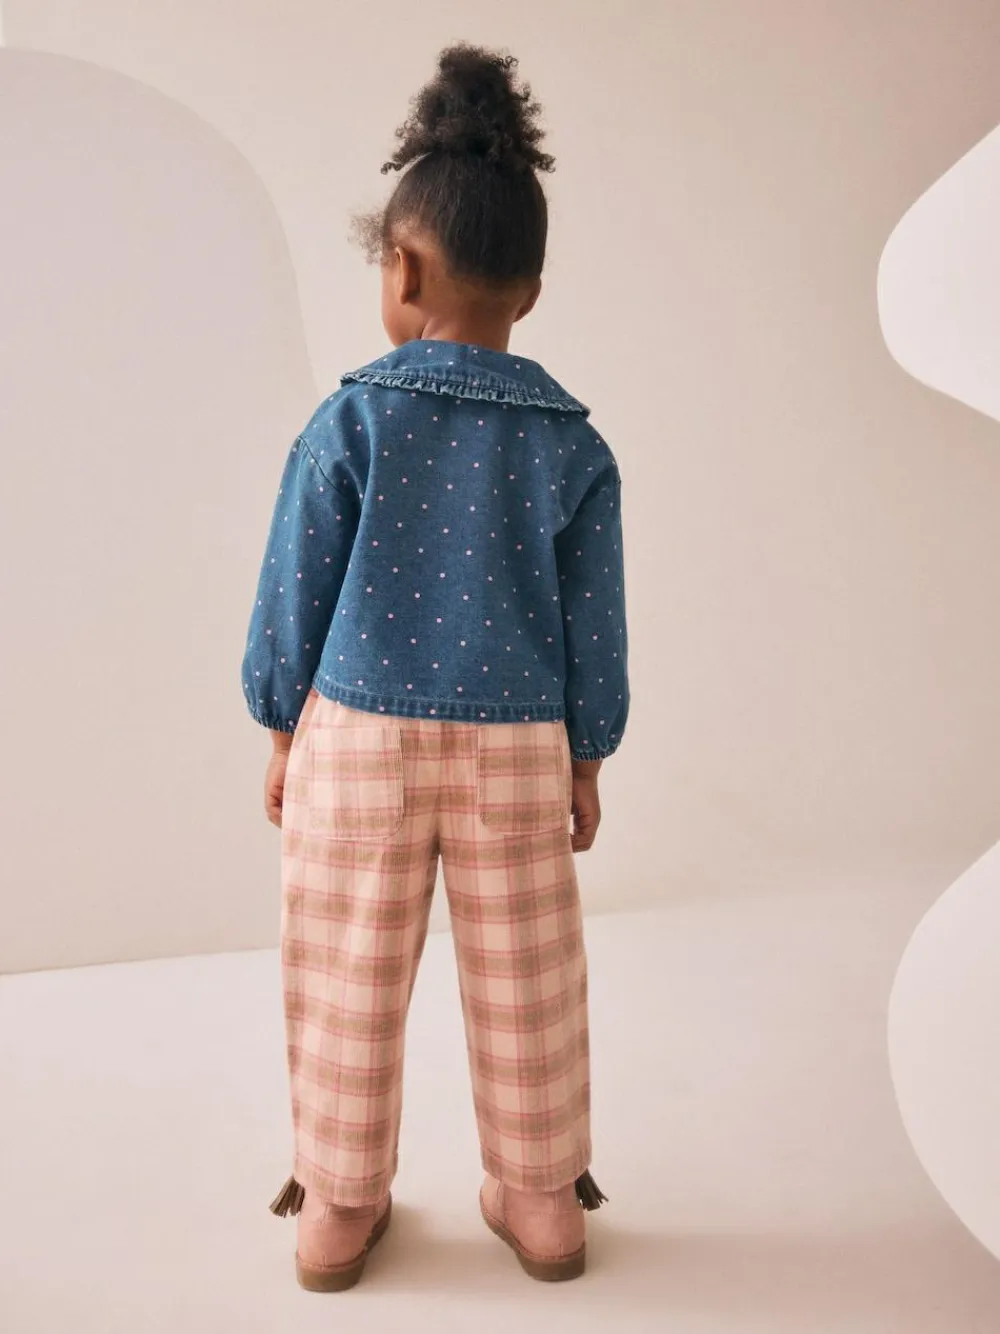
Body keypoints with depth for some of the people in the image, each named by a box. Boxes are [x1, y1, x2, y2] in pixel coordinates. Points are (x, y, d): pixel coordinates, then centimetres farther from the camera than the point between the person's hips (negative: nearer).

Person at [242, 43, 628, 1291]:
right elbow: (592, 625, 2)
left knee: (348, 981, 13)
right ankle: (540, 1197, 30)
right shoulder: (575, 445, -3)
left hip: (358, 736, -1)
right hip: (518, 751, 1)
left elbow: (293, 593, -3)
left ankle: (341, 1202, 29)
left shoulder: (349, 422, -8)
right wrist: (586, 761, 13)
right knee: (525, 987, 14)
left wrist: (282, 733, 10)